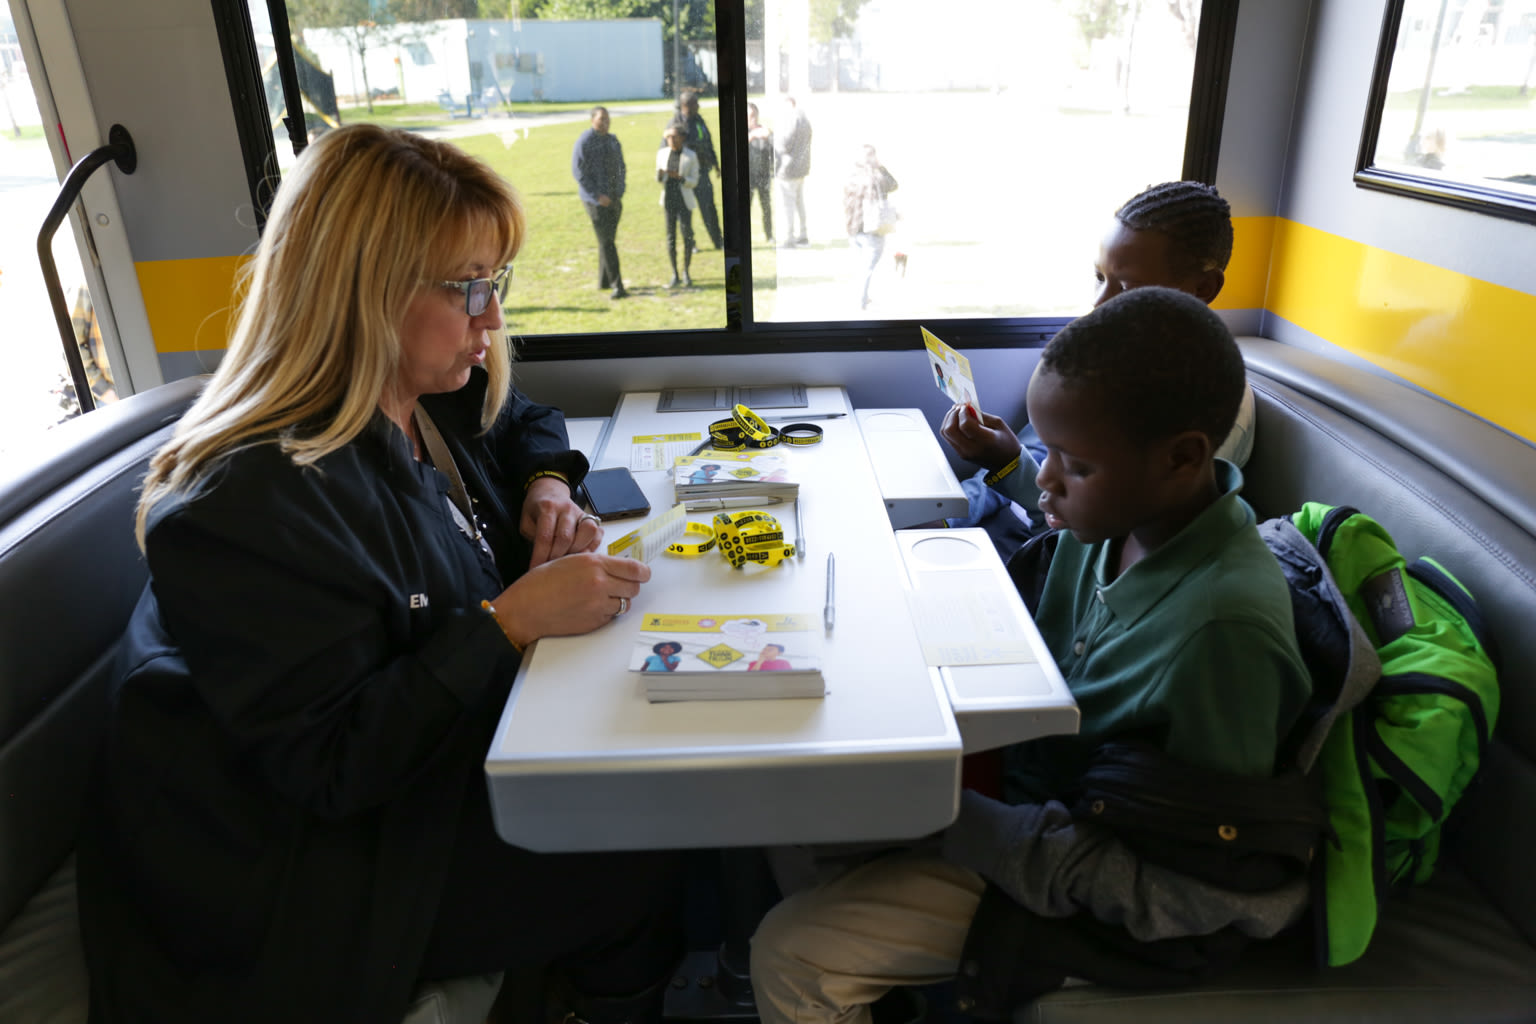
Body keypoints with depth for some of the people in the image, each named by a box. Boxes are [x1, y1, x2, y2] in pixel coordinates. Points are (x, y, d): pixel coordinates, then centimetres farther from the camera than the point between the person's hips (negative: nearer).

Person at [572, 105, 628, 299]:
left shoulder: (613, 140, 12)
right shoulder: (584, 141, -9)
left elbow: (620, 166, 21)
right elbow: (578, 171, -12)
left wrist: (620, 191, 6)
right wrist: (597, 196, -16)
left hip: (614, 199, 7)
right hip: (596, 200, -7)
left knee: (608, 240, 12)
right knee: (606, 242, -11)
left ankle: (603, 281, 23)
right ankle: (617, 285, -15)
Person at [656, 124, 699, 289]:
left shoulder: (690, 156, -2)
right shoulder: (662, 153, 6)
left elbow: (694, 181, -2)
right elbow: (659, 179, 13)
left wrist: (680, 177, -20)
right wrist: (659, 175, -11)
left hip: (685, 200, -2)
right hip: (668, 199, 2)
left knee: (687, 235, -5)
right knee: (670, 236, 1)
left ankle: (686, 272, 8)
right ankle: (674, 274, 8)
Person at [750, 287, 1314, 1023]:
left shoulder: (1225, 629, -32)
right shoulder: (1119, 517, -7)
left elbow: (1198, 895, -24)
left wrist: (960, 823, -27)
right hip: (1030, 784, 8)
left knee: (790, 956, -11)